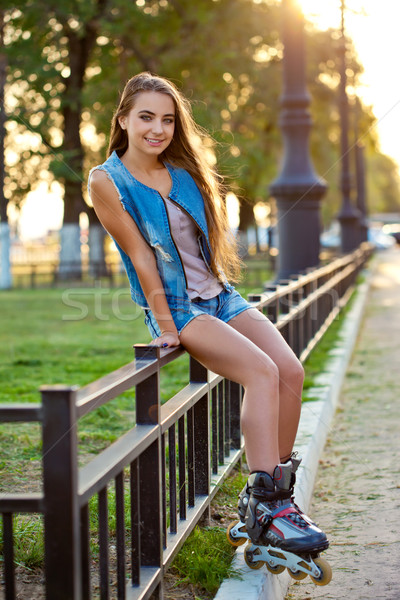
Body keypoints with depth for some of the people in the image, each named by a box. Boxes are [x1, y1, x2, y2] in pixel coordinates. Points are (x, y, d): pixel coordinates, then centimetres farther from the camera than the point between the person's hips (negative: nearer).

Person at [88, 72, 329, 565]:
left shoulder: (183, 170, 7)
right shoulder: (107, 181, -9)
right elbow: (139, 256, -12)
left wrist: (220, 290, 11)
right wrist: (165, 328, -12)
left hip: (220, 296, 6)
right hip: (177, 308, -6)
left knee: (291, 371, -13)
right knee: (262, 371, -27)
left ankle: (273, 493, -3)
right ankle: (263, 507, -27)